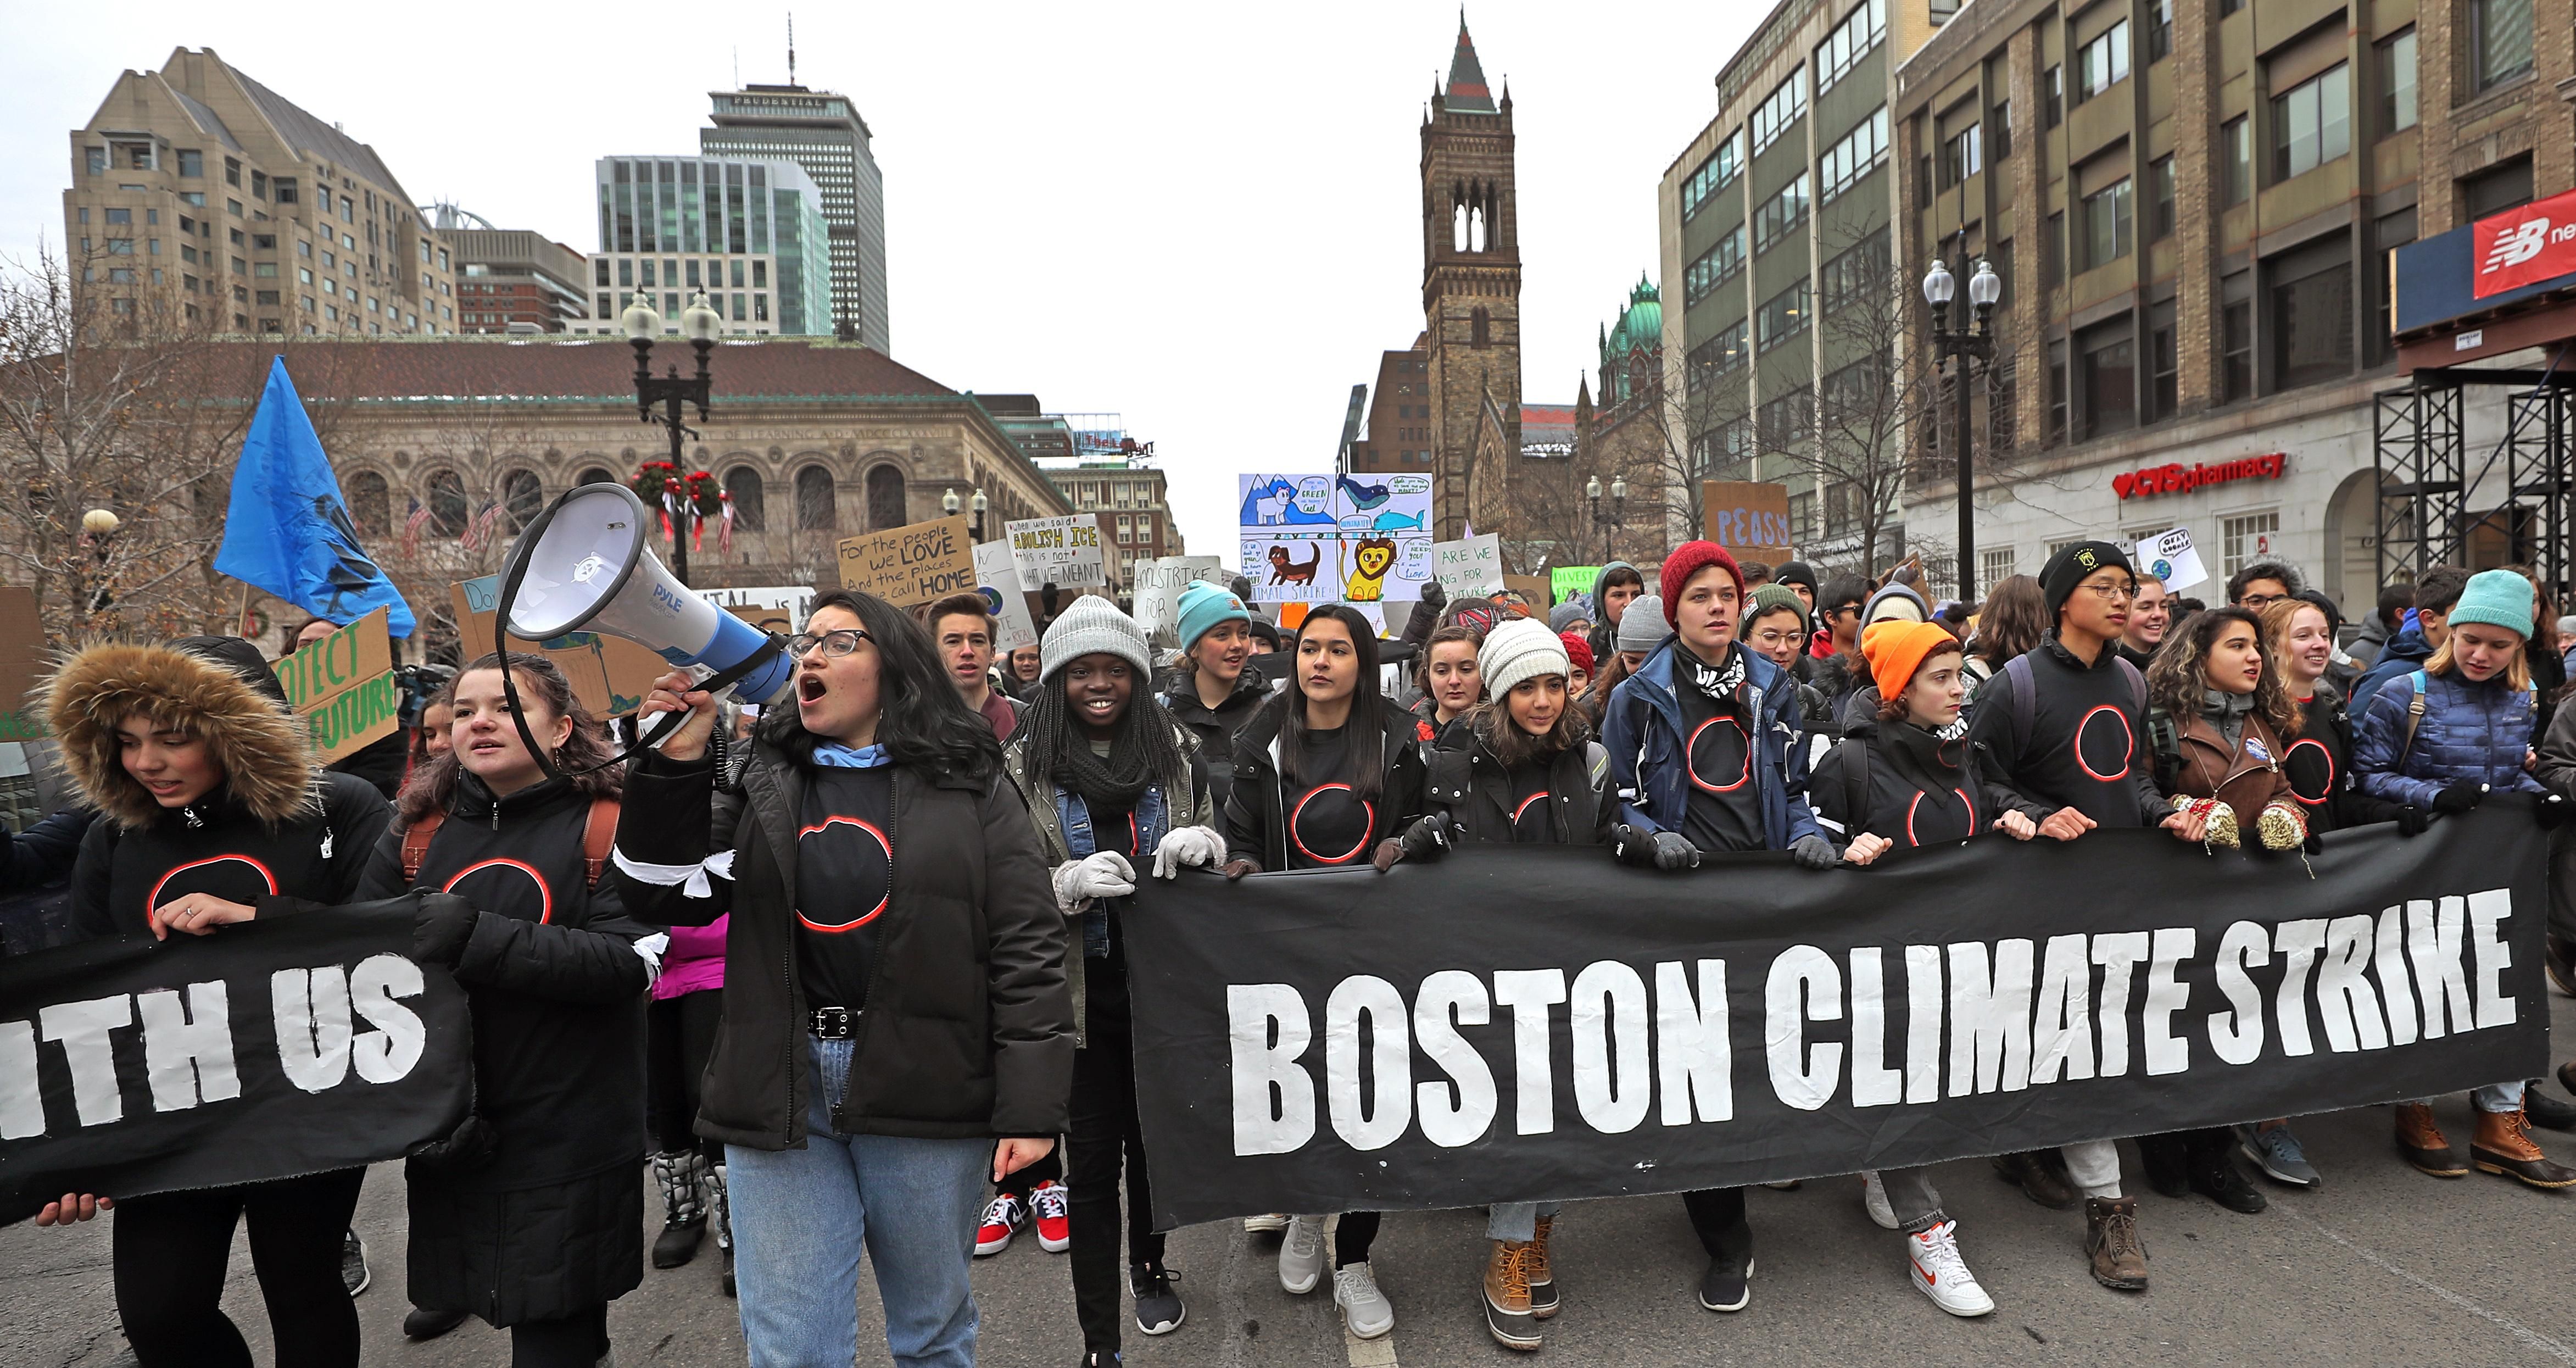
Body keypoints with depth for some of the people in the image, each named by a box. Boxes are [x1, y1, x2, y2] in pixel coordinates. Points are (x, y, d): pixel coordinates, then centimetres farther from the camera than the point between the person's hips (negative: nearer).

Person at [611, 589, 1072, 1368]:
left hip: (926, 1094, -2)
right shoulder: (761, 783, 9)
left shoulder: (970, 787, -2)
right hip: (779, 1093, 3)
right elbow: (666, 898, 3)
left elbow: (1027, 949, -6)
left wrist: (1030, 1108, -11)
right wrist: (674, 764, -8)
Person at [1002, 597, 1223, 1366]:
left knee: (1153, 1140, 18)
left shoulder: (1177, 753, 0)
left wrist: (1205, 843, -16)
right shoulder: (1023, 768, -4)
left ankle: (1148, 1267, 45)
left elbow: (1225, 853, 7)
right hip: (1081, 996, -2)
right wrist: (1068, 885, -22)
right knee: (1093, 1159, 4)